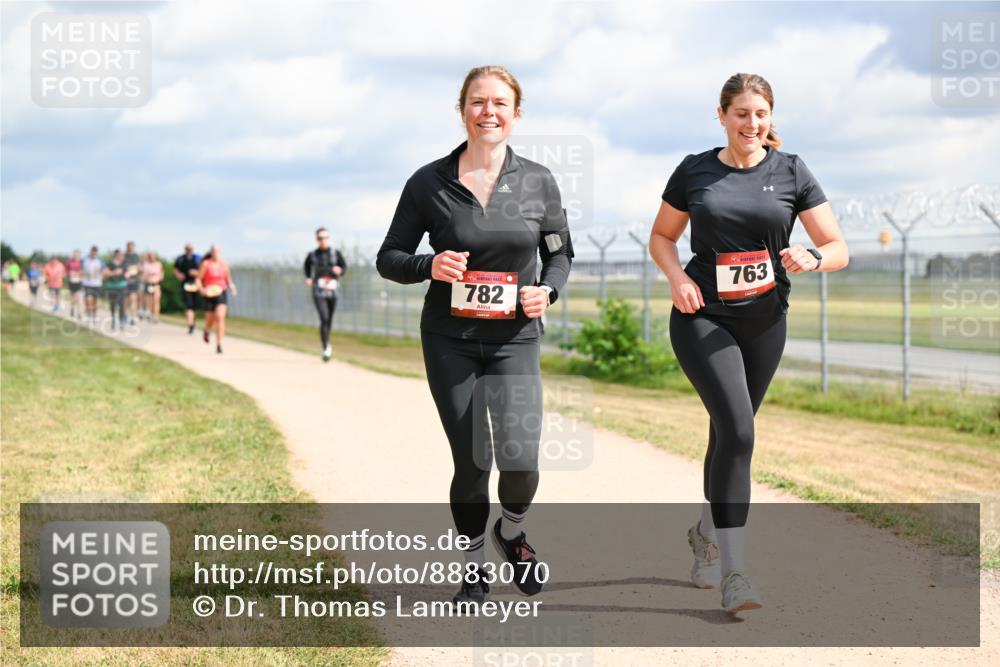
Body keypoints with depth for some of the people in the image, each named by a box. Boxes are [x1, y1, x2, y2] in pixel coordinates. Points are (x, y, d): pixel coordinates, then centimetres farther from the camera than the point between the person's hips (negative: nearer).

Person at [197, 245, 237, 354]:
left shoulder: (224, 264, 3)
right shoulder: (206, 264, -6)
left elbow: (228, 278, 17)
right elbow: (198, 279, -3)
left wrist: (231, 286, -1)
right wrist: (202, 290, -19)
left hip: (222, 293, 1)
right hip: (209, 295, -1)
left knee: (220, 317, -18)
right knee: (210, 319, 8)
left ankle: (219, 344, -16)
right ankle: (207, 331, 48)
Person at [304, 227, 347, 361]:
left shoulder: (336, 253, 2)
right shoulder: (312, 255, 1)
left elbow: (344, 267, -4)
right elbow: (306, 266, 19)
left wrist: (339, 270, -26)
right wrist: (308, 278, 3)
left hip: (332, 291, 2)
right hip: (318, 292, -2)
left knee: (329, 320, 12)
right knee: (324, 319, -16)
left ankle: (326, 343, 37)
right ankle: (325, 350, -16)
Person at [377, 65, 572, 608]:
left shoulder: (538, 182, 0)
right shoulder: (429, 183, -4)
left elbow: (559, 254, 12)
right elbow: (389, 259, 2)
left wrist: (548, 290, -9)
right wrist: (430, 266, -18)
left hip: (515, 340, 0)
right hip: (450, 342, 0)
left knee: (520, 459, -14)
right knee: (472, 464, 0)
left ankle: (512, 530, 20)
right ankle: (473, 565, 25)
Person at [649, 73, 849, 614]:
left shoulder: (791, 172, 3)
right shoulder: (694, 171, 3)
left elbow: (838, 248, 3)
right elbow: (661, 238, 13)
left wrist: (812, 258, -20)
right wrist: (677, 277, -7)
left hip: (764, 322, 3)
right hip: (702, 318, -3)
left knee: (730, 432, 14)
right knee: (737, 431, -18)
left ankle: (706, 533, 40)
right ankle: (732, 572, -16)